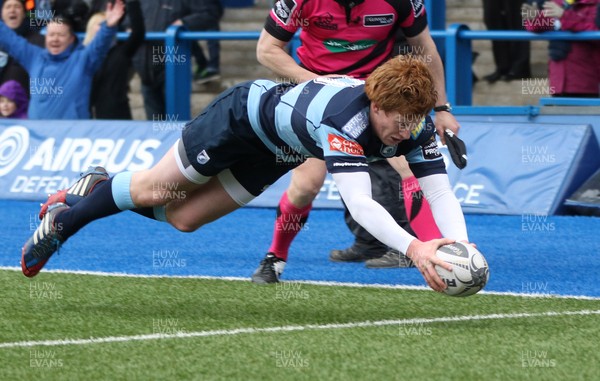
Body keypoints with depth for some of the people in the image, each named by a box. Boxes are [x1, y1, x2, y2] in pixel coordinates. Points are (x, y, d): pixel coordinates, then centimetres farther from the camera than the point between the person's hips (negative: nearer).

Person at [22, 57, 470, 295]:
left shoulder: (414, 124, -25)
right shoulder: (345, 118, -45)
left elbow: (441, 192, -28)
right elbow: (359, 203, -54)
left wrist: (459, 245, -47)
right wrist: (412, 248, -67)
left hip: (270, 156, 6)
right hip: (244, 115, -6)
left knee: (182, 218, 14)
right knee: (155, 190, 11)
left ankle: (97, 189, 40)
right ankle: (64, 220, 36)